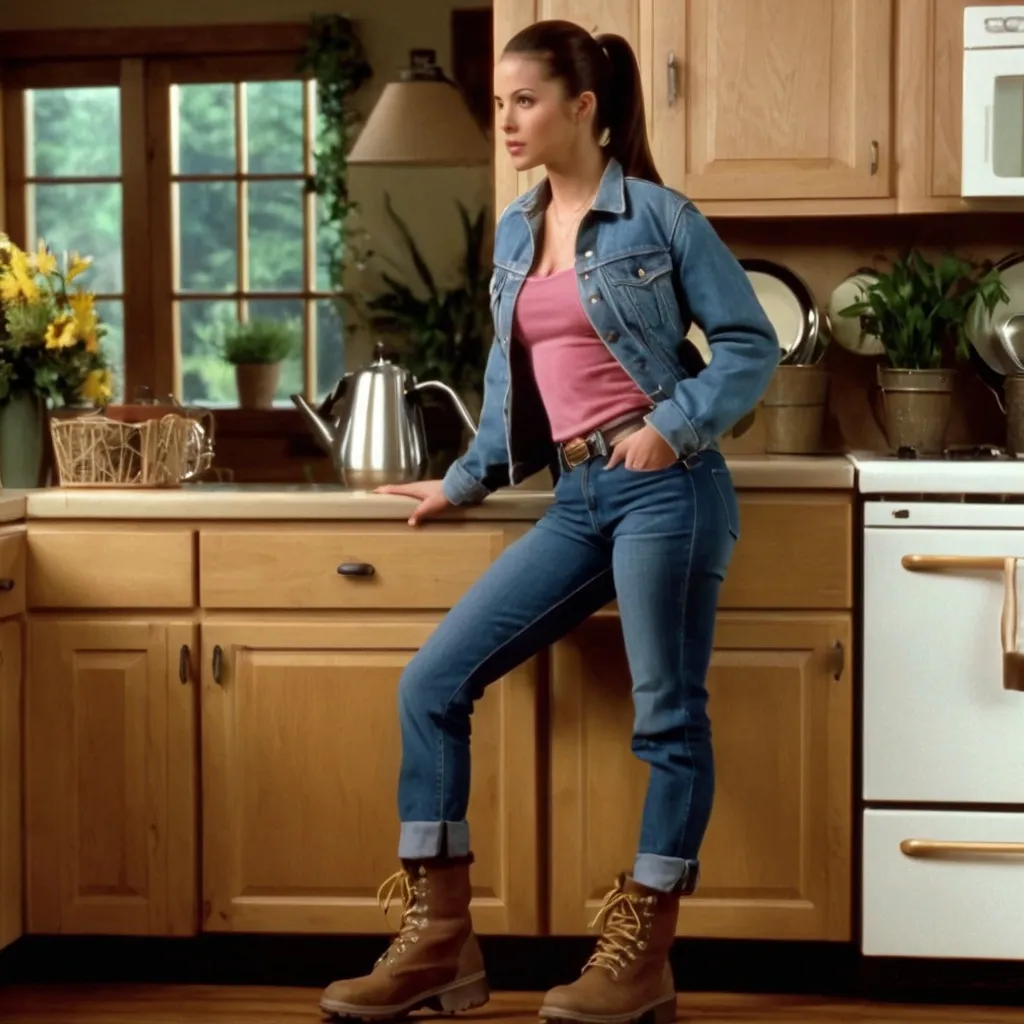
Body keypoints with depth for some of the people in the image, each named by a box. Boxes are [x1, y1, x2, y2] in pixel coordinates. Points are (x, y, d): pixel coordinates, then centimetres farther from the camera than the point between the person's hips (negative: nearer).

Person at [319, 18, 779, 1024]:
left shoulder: (659, 216, -4)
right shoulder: (514, 231, 15)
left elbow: (751, 343, -3)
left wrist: (674, 426, -14)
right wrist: (465, 480, 24)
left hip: (664, 489, -7)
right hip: (578, 499, 7)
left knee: (667, 715, -2)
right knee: (433, 682, -1)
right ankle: (439, 939, 4)